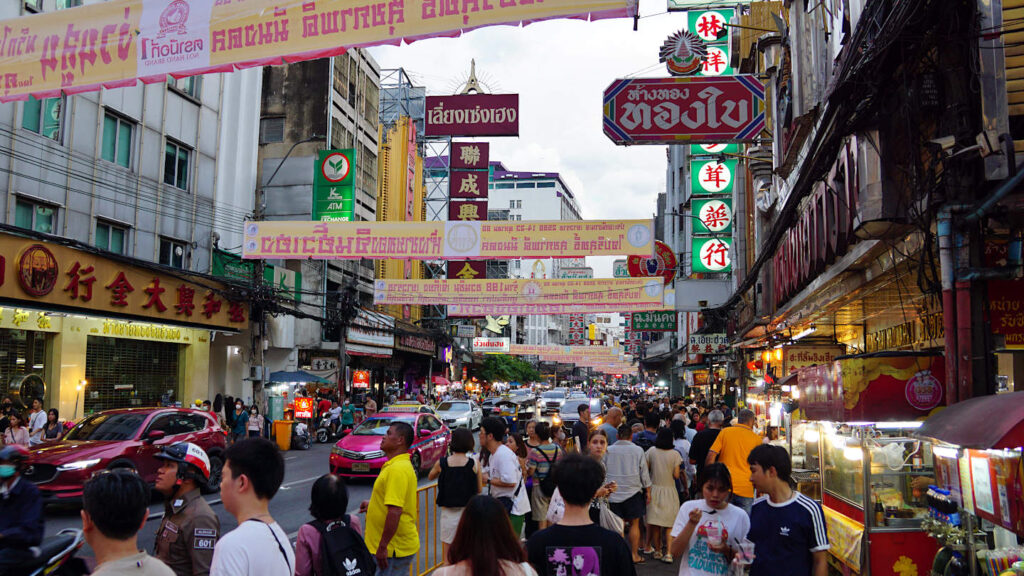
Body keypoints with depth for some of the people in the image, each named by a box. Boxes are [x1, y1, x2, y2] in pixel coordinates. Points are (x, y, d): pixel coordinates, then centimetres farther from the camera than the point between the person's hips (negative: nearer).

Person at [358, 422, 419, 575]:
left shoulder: (398, 469, -21)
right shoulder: (403, 465, 13)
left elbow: (395, 511, -27)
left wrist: (382, 547, -24)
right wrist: (373, 505, 20)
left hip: (394, 550, -10)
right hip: (399, 545, 10)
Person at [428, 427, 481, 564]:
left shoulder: (441, 463, -5)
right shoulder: (474, 464, -8)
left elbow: (430, 477, 15)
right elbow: (479, 489, 1)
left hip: (448, 513, 1)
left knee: (447, 558, 11)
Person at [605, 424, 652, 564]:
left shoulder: (608, 450, -1)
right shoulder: (638, 450, -3)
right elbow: (644, 472, 1)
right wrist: (648, 491, 10)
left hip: (614, 493, 1)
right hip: (633, 491, -1)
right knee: (634, 524, 8)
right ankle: (634, 555, 10)